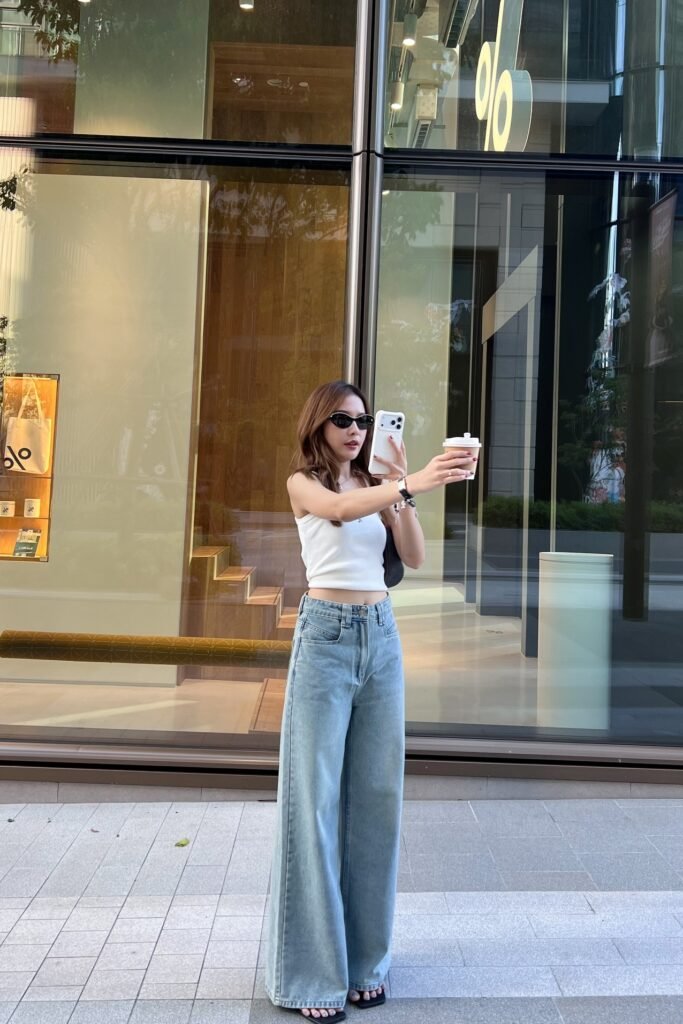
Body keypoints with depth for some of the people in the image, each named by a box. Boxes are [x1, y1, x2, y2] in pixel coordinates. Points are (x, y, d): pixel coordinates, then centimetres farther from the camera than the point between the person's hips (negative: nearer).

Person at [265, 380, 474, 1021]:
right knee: (316, 796, -2)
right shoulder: (303, 482, 1)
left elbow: (415, 558, 4)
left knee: (376, 796, 7)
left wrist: (400, 487, -7)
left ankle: (365, 959, 22)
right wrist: (410, 485, -37)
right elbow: (339, 507, -23)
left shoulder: (377, 486, 15)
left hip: (380, 637, 5)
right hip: (325, 636, -5)